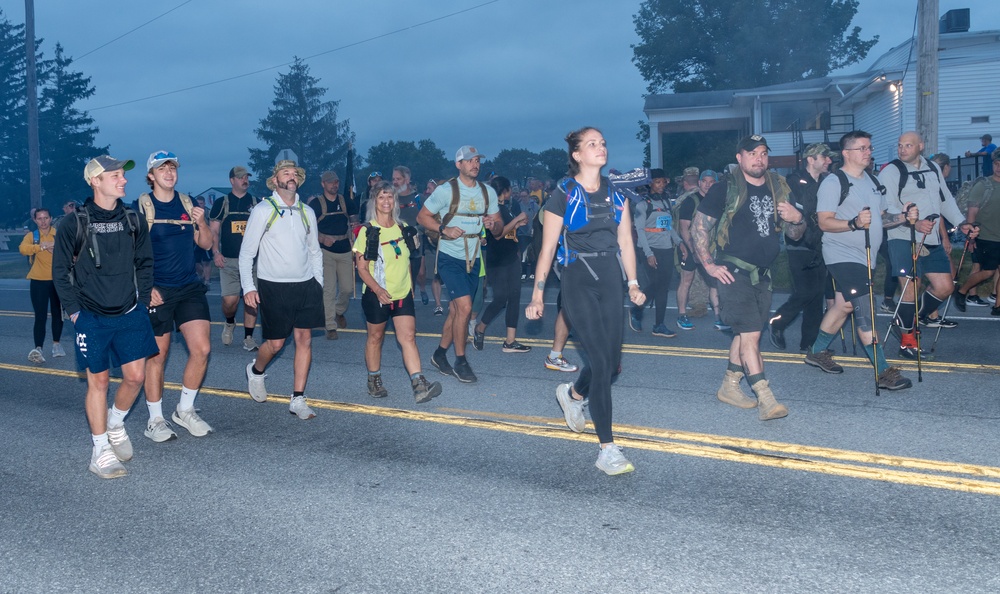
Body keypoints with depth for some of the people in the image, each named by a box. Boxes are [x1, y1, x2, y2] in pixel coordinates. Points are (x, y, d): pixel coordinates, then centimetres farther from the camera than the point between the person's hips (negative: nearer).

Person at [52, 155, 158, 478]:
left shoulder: (132, 220, 3)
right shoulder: (74, 223, -8)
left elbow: (145, 263, 11)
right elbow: (61, 272, -2)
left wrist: (142, 301, 5)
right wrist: (74, 311, -5)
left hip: (130, 315, 3)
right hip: (92, 318, -3)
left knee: (135, 376, 2)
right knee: (98, 380, 3)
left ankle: (115, 424, 31)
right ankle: (100, 450, 14)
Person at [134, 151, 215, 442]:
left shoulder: (187, 203, 10)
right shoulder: (141, 207, -3)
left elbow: (206, 244, 12)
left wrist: (202, 223, -8)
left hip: (190, 287, 4)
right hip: (157, 291, -4)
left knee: (201, 349, -3)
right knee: (157, 355, 2)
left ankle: (185, 410, 16)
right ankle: (155, 420, 16)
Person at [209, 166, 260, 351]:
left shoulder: (256, 202, 10)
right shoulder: (221, 203, 7)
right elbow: (214, 230, 6)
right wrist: (216, 252, -7)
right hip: (228, 260, -1)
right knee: (230, 300, -9)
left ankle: (248, 338, 9)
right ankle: (229, 322, 24)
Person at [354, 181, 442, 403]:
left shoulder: (403, 228, 7)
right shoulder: (367, 231, -8)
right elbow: (362, 268, -11)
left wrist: (410, 285, 15)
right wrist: (378, 289, -24)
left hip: (403, 293, 3)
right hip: (376, 295, -3)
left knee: (408, 337, -7)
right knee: (376, 337, 10)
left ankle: (419, 385, -14)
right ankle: (374, 381, 28)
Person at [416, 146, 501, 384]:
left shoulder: (488, 192, 6)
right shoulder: (446, 190, -9)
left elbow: (498, 220, 13)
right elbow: (422, 216, -5)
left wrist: (493, 222, -11)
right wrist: (443, 229, -21)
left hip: (473, 259, 6)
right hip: (450, 257, -6)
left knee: (456, 310, 12)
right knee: (465, 307, -15)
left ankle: (440, 354, 28)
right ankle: (461, 361, -1)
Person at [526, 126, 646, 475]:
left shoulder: (615, 193, 11)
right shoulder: (563, 195, -3)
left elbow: (625, 241, 12)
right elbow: (547, 248, -3)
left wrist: (632, 283, 3)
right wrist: (537, 296, -5)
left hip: (610, 280, 5)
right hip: (578, 282, -5)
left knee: (612, 362, 8)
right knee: (600, 361, -11)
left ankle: (571, 394, 42)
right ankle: (607, 450, -4)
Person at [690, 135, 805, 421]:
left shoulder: (779, 189, 10)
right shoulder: (725, 188, -7)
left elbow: (794, 235, 14)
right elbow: (698, 227, -7)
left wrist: (797, 219, -9)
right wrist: (709, 264, -13)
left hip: (763, 274, 6)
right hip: (733, 271, -6)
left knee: (745, 333, 13)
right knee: (751, 332, -12)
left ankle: (729, 386, 26)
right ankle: (765, 399, -12)